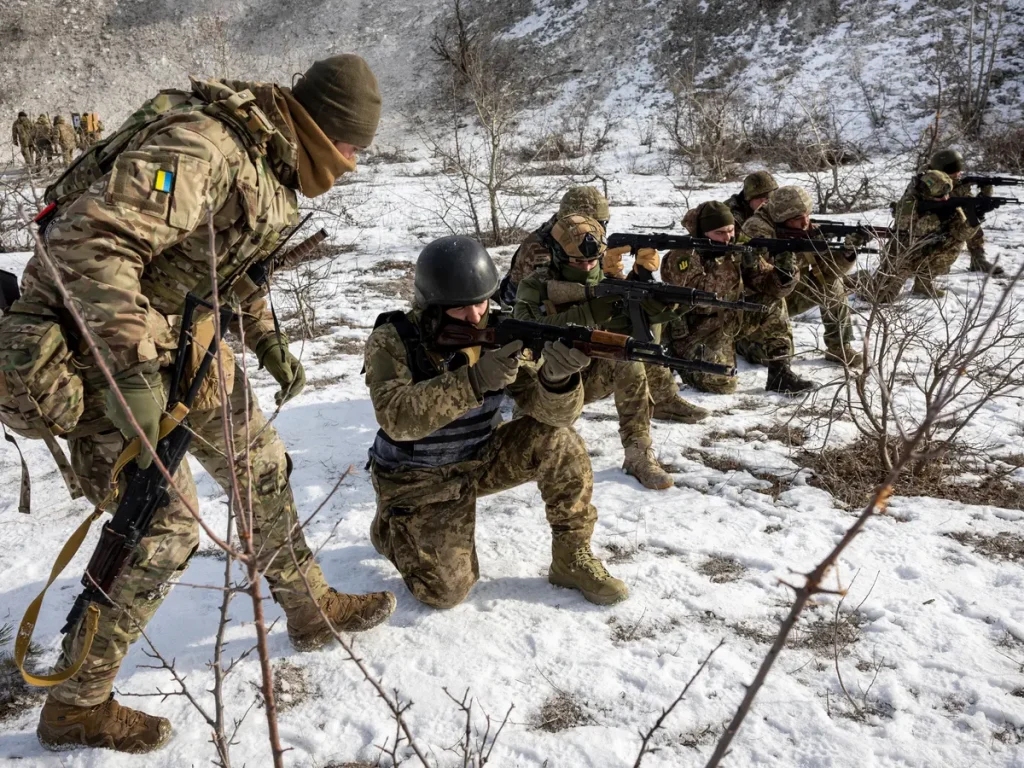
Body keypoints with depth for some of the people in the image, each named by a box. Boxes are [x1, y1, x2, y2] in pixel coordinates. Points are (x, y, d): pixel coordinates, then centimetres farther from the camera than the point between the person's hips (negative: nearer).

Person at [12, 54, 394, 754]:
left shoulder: (269, 158, 5)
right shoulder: (199, 146, -27)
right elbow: (90, 239, -35)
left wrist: (268, 338, 12)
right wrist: (130, 368, -38)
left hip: (187, 335, 9)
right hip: (103, 340, -9)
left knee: (261, 467, 14)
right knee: (163, 524, -7)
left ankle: (311, 610, 33)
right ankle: (76, 706, 14)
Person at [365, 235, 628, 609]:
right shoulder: (391, 342, -20)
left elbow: (552, 411, -20)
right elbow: (396, 417, -37)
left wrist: (556, 376, -44)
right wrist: (475, 381, -46)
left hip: (480, 458, 3)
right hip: (416, 478, -3)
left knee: (558, 442, -20)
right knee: (446, 591, -10)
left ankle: (572, 559, -2)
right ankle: (390, 526, 20)